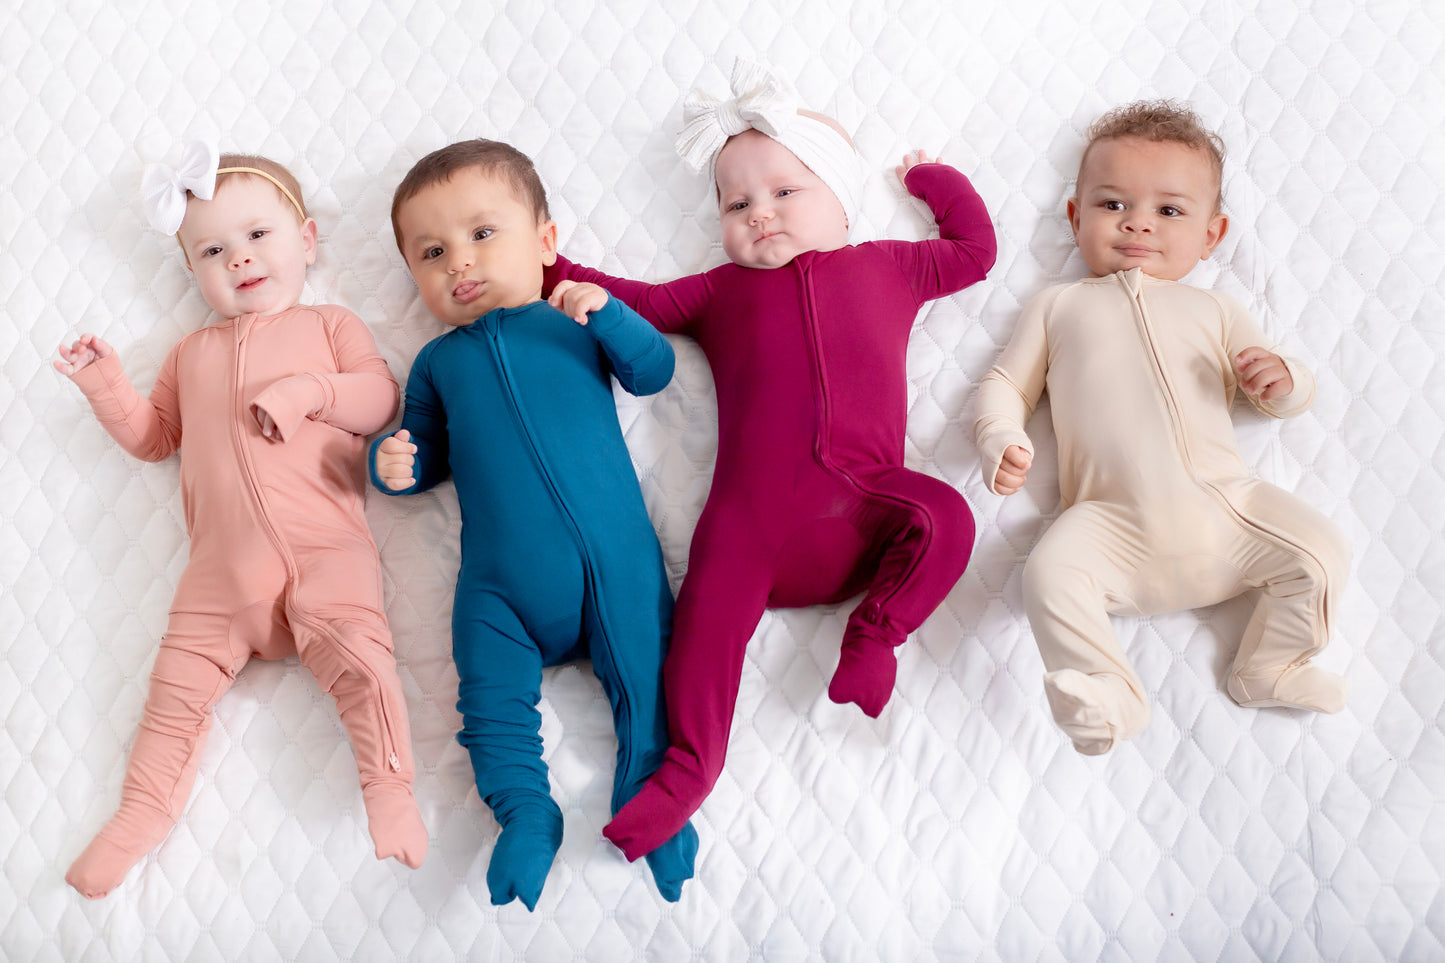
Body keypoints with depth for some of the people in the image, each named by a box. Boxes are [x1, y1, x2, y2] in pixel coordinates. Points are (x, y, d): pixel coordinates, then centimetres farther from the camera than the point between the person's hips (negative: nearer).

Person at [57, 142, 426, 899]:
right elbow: (154, 436, 30)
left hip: (324, 545, -4)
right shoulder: (191, 353, 29)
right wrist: (107, 388, 15)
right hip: (222, 563, 4)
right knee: (180, 681, 1)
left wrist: (309, 390, -11)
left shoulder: (328, 325, 17)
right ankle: (142, 814, 13)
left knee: (355, 651, -23)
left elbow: (381, 398, 4)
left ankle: (389, 787, -12)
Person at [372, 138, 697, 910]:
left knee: (645, 672, -9)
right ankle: (527, 815, 1)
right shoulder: (439, 361, 21)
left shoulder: (576, 323, 15)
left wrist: (606, 314, -11)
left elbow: (653, 371, 4)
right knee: (492, 691, -9)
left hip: (616, 552, -2)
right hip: (500, 582, 2)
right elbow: (429, 451, 22)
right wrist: (394, 465, -1)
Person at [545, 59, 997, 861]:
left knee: (944, 515, -27)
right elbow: (636, 302, 29)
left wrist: (934, 179, 44)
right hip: (753, 507, 0)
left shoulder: (888, 267, 28)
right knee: (710, 609, -18)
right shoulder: (723, 288, 29)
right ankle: (690, 763, -13)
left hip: (861, 500, 0)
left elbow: (974, 249, 37)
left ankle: (876, 628, -13)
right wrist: (548, 270, 24)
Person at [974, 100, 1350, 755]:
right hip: (1113, 522, -2)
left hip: (1224, 505, 3)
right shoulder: (1059, 306, 19)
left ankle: (1268, 670, 7)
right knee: (1049, 575, -29)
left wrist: (1280, 381, -5)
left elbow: (1287, 396, 21)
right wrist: (1000, 443, -7)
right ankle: (1111, 695, -14)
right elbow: (1006, 384, 15)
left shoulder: (1213, 311, 22)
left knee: (1322, 554, -13)